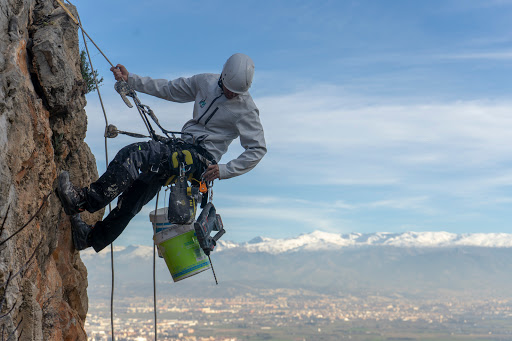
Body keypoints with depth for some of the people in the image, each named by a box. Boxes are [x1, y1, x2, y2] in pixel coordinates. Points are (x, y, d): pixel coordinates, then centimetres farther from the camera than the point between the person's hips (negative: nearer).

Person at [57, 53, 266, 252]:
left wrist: (225, 170, -15)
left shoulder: (247, 110, -7)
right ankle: (93, 237, 9)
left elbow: (258, 149, -5)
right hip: (182, 148, 7)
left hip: (202, 158, -6)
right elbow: (168, 89, 18)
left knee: (135, 154, -25)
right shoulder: (206, 82, 9)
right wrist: (130, 79, 13)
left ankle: (83, 200, -29)